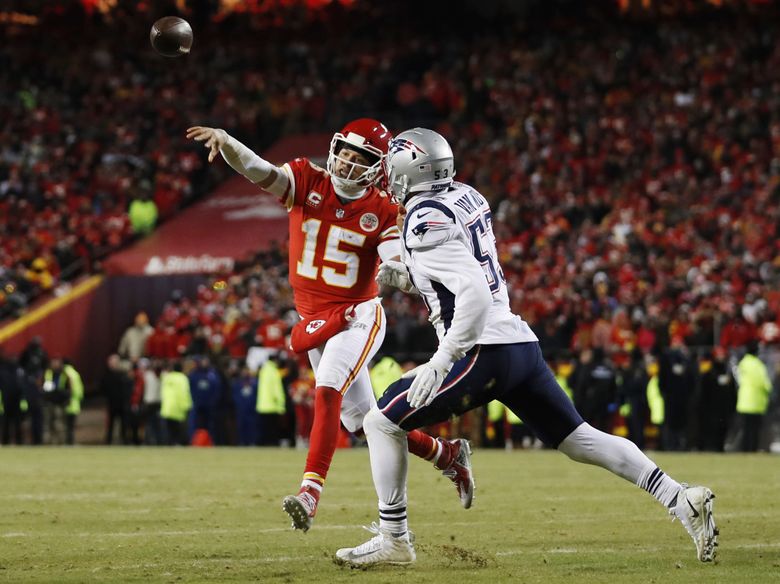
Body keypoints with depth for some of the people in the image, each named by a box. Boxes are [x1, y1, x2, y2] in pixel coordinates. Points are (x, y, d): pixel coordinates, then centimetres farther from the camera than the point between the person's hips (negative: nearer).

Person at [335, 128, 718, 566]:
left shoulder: (426, 221, -12)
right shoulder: (467, 198, 14)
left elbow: (475, 292, -23)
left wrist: (442, 360, -24)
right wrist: (410, 276, 18)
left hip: (484, 351, -8)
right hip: (523, 344, 9)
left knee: (382, 423, 2)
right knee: (578, 437, 12)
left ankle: (394, 538, 6)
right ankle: (681, 500, 3)